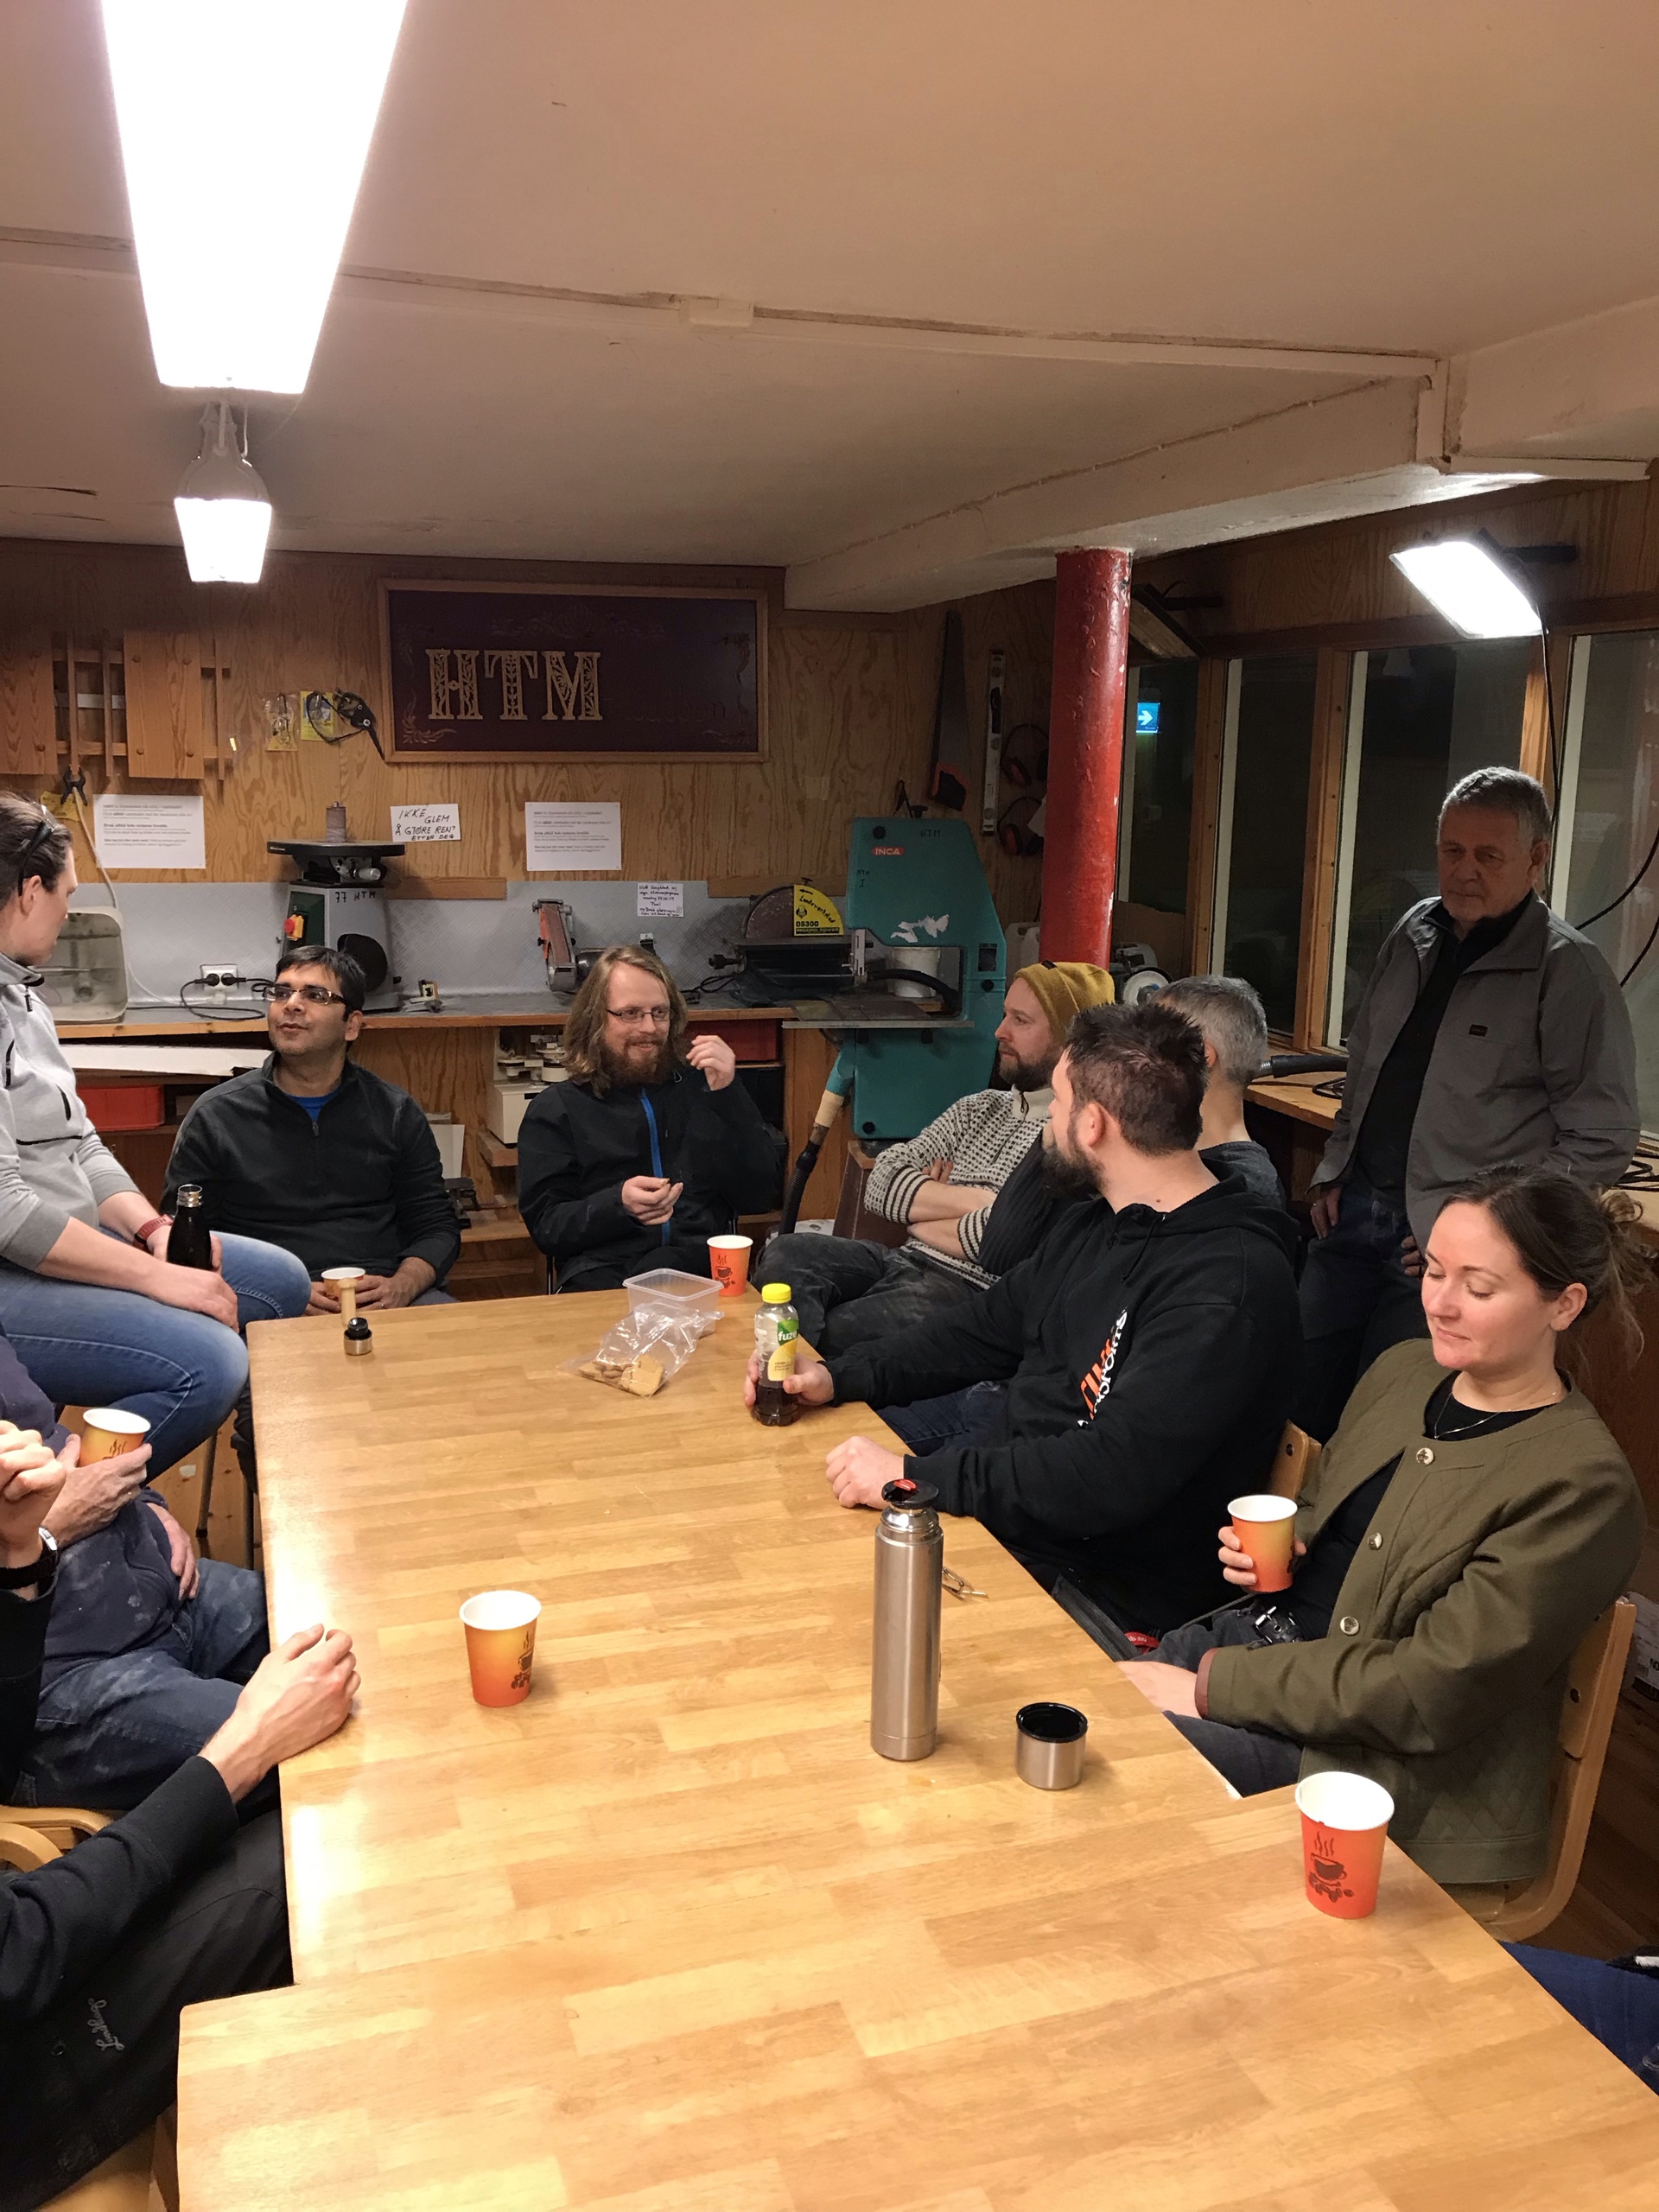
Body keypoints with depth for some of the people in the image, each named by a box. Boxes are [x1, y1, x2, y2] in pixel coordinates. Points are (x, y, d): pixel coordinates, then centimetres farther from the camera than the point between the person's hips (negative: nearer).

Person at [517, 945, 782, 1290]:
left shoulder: (701, 1085, 19)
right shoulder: (556, 1109, 17)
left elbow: (760, 1196, 11)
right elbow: (545, 1223, 8)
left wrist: (728, 1095, 0)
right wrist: (619, 1204, -12)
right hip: (605, 1276, -1)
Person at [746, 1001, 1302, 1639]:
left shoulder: (1228, 1285, -23)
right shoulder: (1093, 1227, 10)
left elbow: (1113, 1476, -30)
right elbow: (988, 1329, 19)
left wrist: (915, 1477, -28)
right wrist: (837, 1377, 6)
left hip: (1099, 1595, -9)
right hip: (1003, 1509, 9)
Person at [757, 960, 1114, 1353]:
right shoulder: (979, 1108, 19)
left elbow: (1003, 1240, -18)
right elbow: (882, 1183, 10)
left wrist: (919, 1216, 1)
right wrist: (971, 1200, -7)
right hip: (905, 1261, 8)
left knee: (834, 1331, -32)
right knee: (784, 1256, -18)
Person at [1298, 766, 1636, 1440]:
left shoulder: (1568, 970, -11)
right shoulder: (1412, 936, 8)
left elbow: (1602, 1142, -12)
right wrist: (1334, 1171, 12)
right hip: (1355, 1209, 6)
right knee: (1297, 1396, 9)